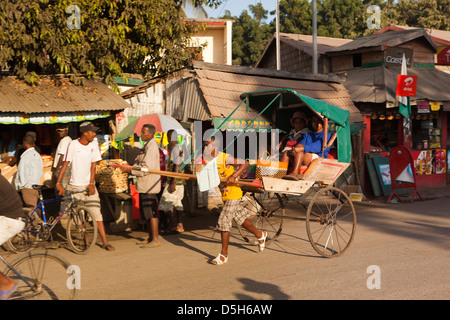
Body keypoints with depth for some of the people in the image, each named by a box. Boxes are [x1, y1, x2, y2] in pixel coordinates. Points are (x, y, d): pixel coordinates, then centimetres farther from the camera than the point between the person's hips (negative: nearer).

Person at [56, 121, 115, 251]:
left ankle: (105, 242, -4)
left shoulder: (94, 145, 3)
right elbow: (65, 164, -8)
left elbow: (93, 165, 2)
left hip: (88, 185, 2)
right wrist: (59, 183, -14)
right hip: (74, 186, -2)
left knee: (96, 213, -5)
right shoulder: (73, 144, -7)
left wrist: (91, 183, -7)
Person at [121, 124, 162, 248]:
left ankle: (155, 240, -3)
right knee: (145, 212, 16)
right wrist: (131, 168, 6)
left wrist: (131, 170, -15)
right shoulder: (147, 146, 17)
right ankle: (151, 237, 26)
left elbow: (147, 168, -21)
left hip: (149, 185, -11)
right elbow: (141, 164, 22)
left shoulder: (151, 146, -15)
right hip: (144, 185, 11)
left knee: (151, 212, -7)